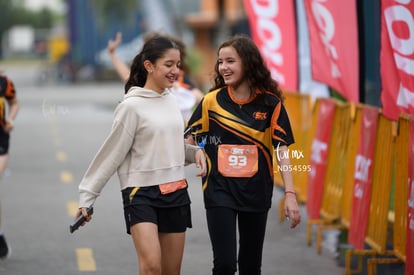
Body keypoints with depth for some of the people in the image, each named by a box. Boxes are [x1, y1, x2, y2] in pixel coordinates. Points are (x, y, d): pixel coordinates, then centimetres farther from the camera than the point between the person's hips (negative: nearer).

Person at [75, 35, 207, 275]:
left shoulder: (171, 101, 8)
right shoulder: (132, 106, -11)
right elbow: (112, 154, -7)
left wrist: (195, 152, 2)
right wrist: (87, 195, -7)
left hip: (176, 192, 6)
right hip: (141, 193, -6)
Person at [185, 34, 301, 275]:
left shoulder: (270, 103, -3)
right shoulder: (211, 101, -3)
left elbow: (282, 149, -4)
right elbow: (189, 140, 3)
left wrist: (290, 194, -12)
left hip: (256, 193, 1)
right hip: (220, 192, -1)